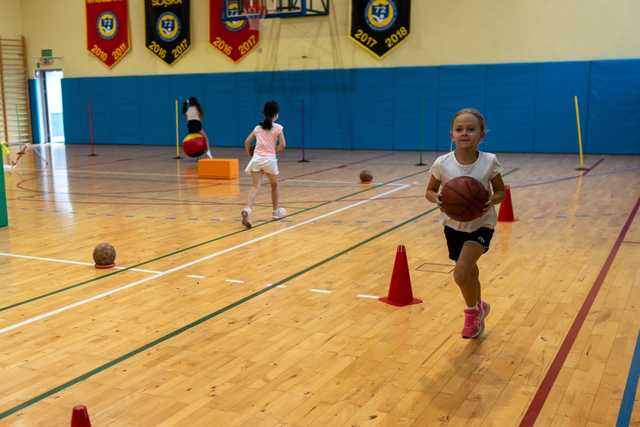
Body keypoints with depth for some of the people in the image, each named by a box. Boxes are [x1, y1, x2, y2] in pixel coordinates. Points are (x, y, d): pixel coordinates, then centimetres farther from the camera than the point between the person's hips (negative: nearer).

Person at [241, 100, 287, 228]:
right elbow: (282, 145, -5)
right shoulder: (278, 128, 1)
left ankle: (247, 210, -31)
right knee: (274, 186, 20)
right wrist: (274, 149, 12)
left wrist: (249, 154, 25)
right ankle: (276, 211, 33)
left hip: (256, 159, 2)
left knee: (255, 187, -7)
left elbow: (247, 142, 11)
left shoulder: (258, 127, 13)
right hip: (270, 159, -2)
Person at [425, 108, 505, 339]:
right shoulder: (442, 163, -16)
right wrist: (436, 199, -25)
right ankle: (478, 309, 48)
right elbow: (430, 191, -3)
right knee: (469, 272, 18)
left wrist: (491, 201, -26)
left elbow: (500, 191, -5)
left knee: (461, 273, -19)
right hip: (454, 224, 3)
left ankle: (473, 311, 12)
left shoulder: (489, 162, -18)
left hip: (481, 224, -2)